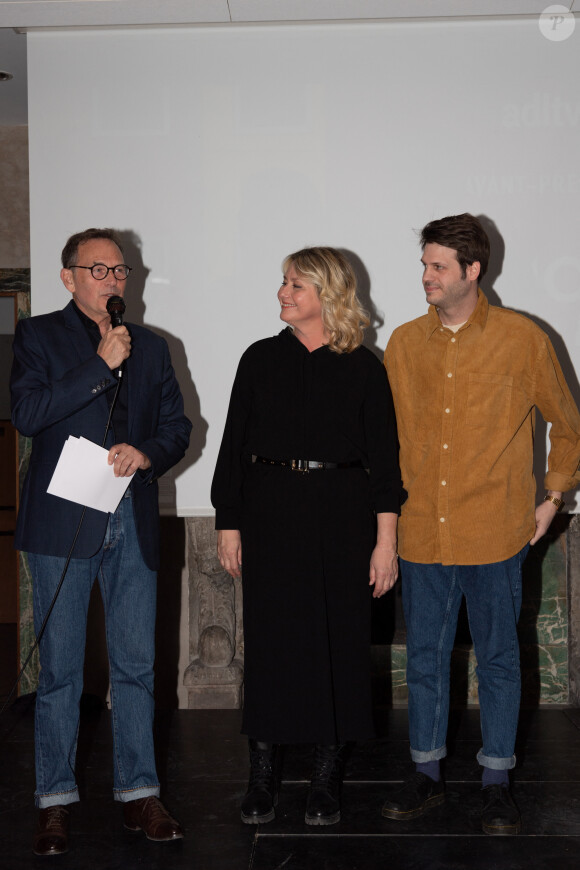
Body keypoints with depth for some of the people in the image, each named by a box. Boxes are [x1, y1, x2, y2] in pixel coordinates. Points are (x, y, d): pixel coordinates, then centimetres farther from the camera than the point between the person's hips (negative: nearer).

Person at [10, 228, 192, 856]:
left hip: (132, 524, 4)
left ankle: (138, 793, 18)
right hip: (62, 521, -3)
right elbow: (26, 413, -12)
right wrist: (101, 364, -14)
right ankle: (55, 801, 14)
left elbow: (178, 426, 15)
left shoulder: (150, 347, 16)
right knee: (59, 670, 3)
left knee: (136, 666, 7)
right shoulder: (38, 336, 4)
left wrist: (147, 453, -6)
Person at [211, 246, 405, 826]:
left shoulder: (363, 368, 2)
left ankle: (327, 777, 17)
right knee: (269, 637, 3)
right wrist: (228, 525, 3)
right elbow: (235, 445, 7)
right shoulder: (261, 360, 6)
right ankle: (263, 773, 16)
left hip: (340, 516, -1)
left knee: (337, 639, 3)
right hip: (269, 511, 1)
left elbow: (383, 456, 1)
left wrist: (385, 539, -4)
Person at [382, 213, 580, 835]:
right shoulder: (404, 343, 6)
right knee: (425, 658, 12)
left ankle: (496, 782, 22)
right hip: (421, 532, 3)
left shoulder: (523, 339, -3)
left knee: (498, 658, 8)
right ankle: (426, 774, 26)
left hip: (494, 533, -3)